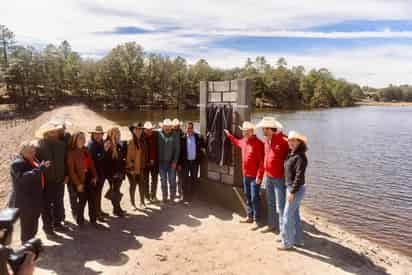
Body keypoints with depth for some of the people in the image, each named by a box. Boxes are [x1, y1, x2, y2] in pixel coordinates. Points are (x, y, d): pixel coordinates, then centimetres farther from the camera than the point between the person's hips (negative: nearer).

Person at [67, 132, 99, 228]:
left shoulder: (86, 150, 9)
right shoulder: (71, 152, -10)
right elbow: (71, 170, -11)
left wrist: (94, 176, 1)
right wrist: (78, 183, -13)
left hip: (90, 178, 6)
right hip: (80, 180, -6)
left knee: (92, 200, 7)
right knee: (82, 201, 3)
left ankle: (93, 220, 18)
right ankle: (80, 221, 22)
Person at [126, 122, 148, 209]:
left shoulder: (143, 141, 6)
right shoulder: (130, 142, -10)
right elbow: (128, 156, -10)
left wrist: (144, 165, 6)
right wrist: (131, 166, -12)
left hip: (141, 167, 4)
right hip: (132, 168, -4)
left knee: (142, 185, 9)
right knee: (133, 185, 8)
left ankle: (142, 202, 25)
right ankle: (132, 203, 22)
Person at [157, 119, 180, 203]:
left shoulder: (175, 136, -3)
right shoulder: (159, 135, -1)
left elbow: (177, 149, -3)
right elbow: (156, 148, 2)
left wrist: (175, 161, -7)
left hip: (171, 162, -1)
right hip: (161, 162, 1)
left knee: (172, 180, 4)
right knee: (163, 180, 10)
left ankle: (172, 197, 15)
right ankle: (164, 197, 21)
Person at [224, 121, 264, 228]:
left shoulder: (258, 143, -17)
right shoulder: (243, 141, 8)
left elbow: (262, 161, -19)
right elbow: (236, 142, 35)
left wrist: (259, 176, -22)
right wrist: (229, 135, 35)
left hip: (254, 176, -8)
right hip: (245, 175, 8)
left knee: (255, 198, -3)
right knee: (248, 197, 16)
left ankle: (256, 220, 8)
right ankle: (250, 217, 29)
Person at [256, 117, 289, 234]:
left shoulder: (283, 141, -18)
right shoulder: (266, 140, 7)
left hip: (279, 178, -8)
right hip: (268, 177, 8)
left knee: (280, 205, -1)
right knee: (270, 204, 19)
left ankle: (282, 229, 11)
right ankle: (271, 225, 34)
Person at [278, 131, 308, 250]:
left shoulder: (300, 156, -18)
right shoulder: (291, 154, 9)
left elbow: (299, 176, -23)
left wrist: (292, 191, -23)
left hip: (296, 189, -9)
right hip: (291, 187, 9)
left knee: (287, 216, -4)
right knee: (295, 215, 16)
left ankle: (287, 242, 7)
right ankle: (297, 240, 28)